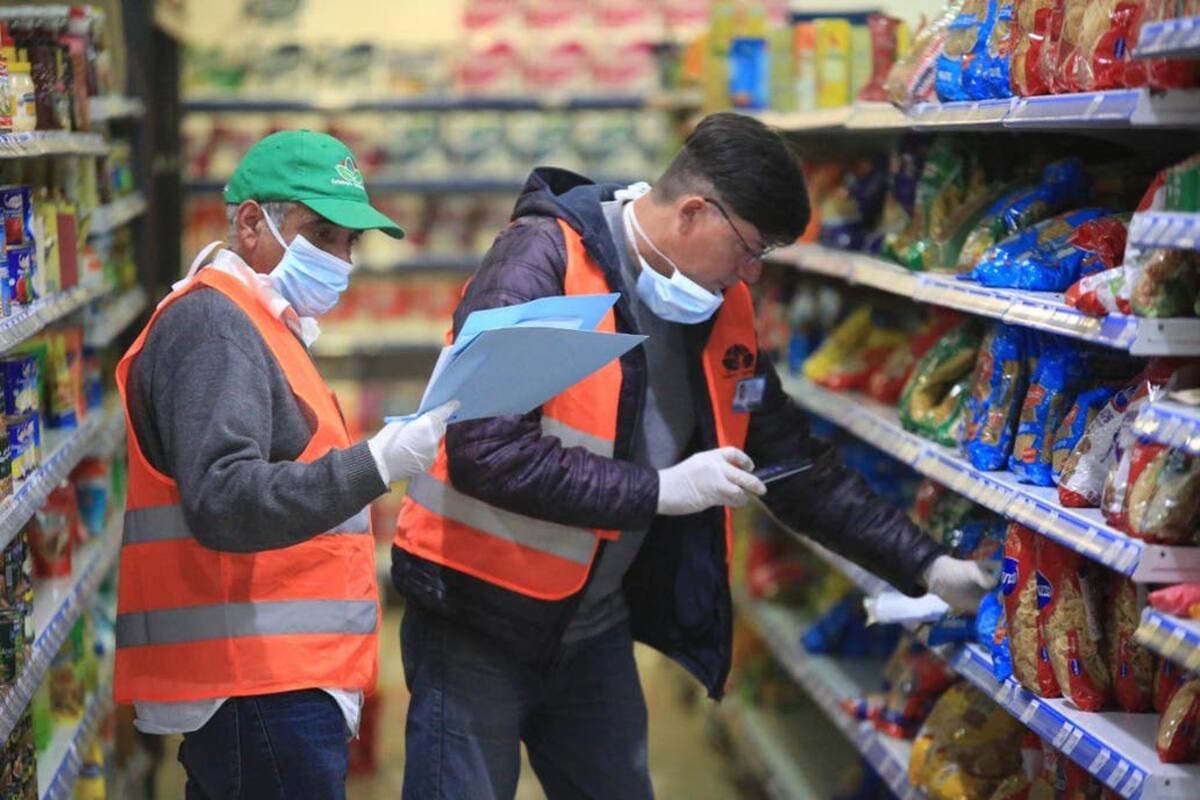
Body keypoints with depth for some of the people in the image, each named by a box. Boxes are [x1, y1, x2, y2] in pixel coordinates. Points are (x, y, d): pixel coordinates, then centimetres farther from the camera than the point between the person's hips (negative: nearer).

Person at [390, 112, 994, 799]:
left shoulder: (723, 310, 3)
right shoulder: (541, 263, -19)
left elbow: (798, 467, 12)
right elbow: (484, 452, -28)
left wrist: (926, 566, 10)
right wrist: (658, 490, -24)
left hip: (597, 630, 7)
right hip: (479, 619, -7)